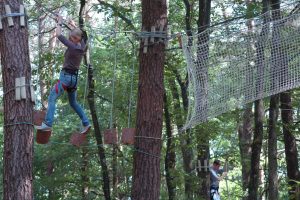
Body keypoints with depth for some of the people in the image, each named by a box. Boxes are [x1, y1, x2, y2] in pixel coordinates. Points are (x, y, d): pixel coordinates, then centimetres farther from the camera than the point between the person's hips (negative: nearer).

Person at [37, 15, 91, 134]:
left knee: (51, 98, -10)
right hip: (74, 78, 8)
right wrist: (74, 26, 36)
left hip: (66, 76, -8)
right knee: (73, 102, 20)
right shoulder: (82, 47, 3)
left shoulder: (72, 47, -17)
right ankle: (86, 123, 16)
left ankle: (47, 124, -20)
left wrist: (59, 23, 2)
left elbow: (59, 35, -12)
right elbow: (80, 35, 26)